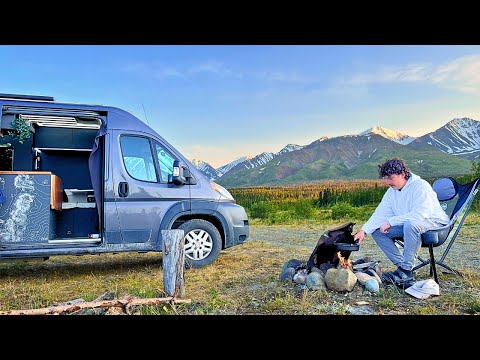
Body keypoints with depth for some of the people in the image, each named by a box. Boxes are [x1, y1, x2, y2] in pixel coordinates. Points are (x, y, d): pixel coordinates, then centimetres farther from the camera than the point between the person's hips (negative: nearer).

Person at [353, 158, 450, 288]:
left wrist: (391, 221, -29)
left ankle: (406, 271, -28)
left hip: (434, 223, -8)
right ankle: (401, 266, -10)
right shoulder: (391, 191, 4)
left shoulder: (420, 186, -19)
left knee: (410, 224, -39)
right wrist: (364, 231, -18)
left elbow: (421, 214, -31)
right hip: (407, 225, 8)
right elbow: (380, 214, -2)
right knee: (377, 231, -7)